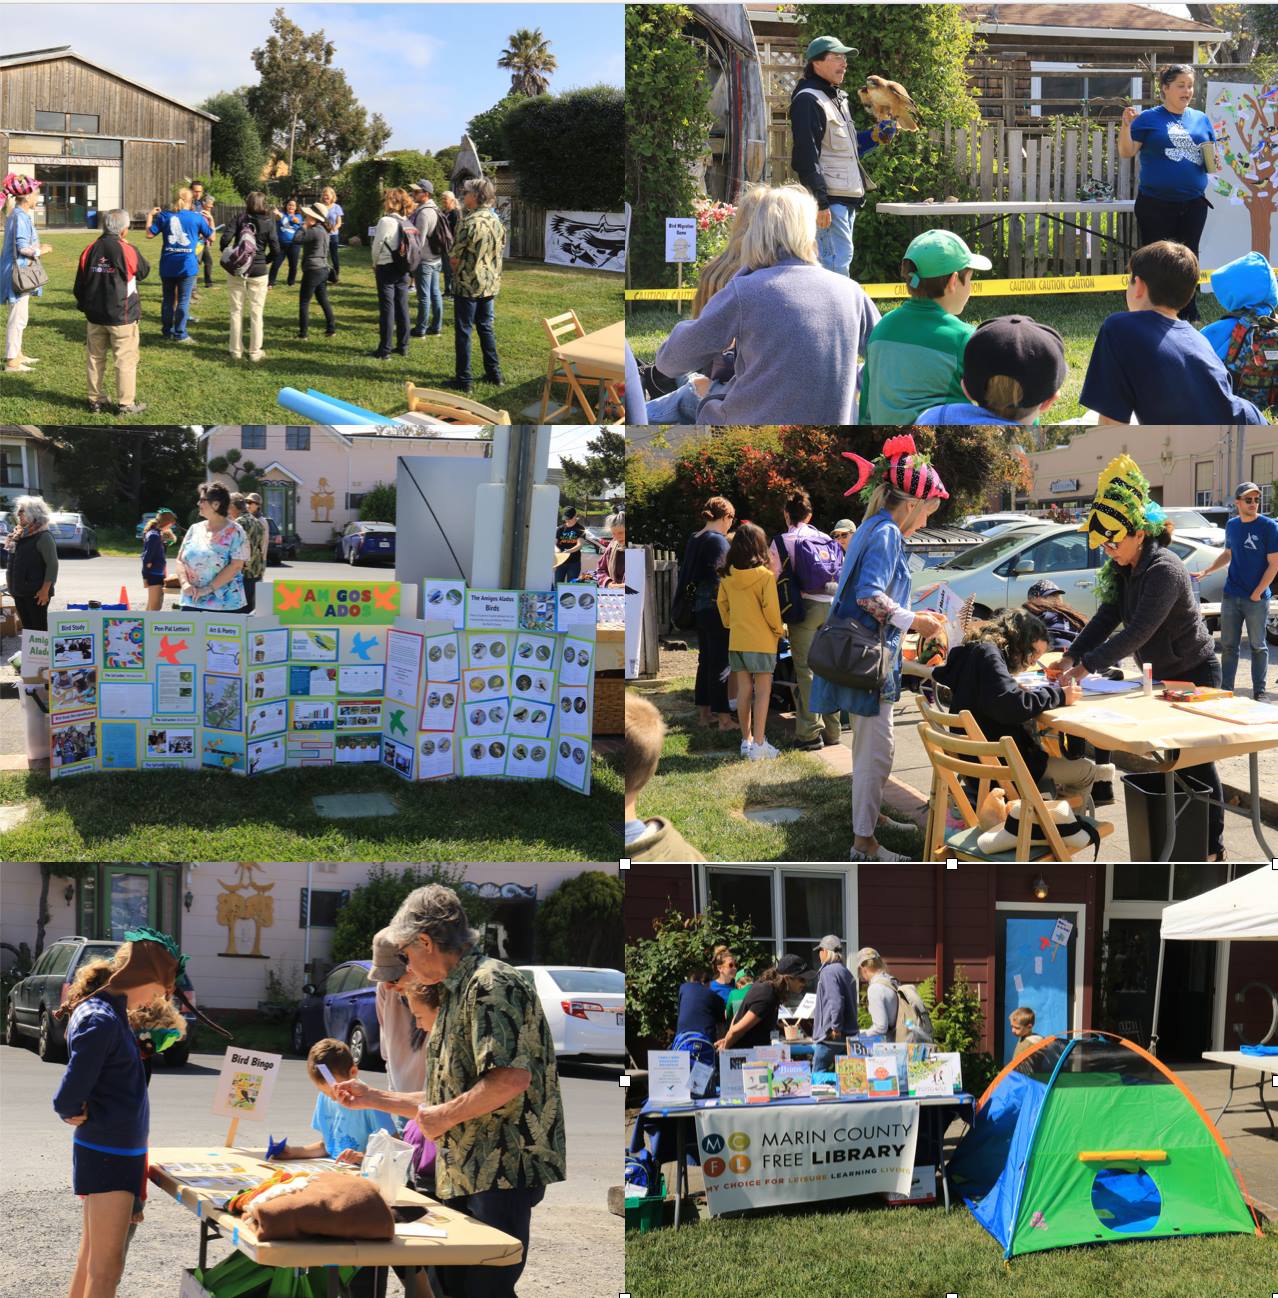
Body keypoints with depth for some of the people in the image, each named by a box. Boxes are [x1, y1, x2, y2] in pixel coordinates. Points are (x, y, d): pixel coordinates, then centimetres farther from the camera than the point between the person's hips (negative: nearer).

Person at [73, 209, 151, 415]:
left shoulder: (90, 251, -1)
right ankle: (126, 404, 5)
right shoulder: (127, 251, -14)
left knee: (96, 358, 15)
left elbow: (79, 286, 6)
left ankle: (95, 400, 21)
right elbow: (144, 270, 5)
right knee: (126, 360, 4)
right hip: (122, 317, -5)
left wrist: (85, 306, 22)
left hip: (95, 316, 5)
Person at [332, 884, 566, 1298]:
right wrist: (372, 1098, 26)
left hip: (501, 1171, -11)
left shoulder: (490, 983, -12)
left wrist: (445, 1116, -15)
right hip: (464, 1176, 11)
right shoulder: (458, 993, 21)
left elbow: (512, 1078, -25)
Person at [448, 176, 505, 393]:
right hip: (490, 283, 7)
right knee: (485, 328, 19)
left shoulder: (470, 222, -19)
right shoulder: (496, 221, 4)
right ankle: (493, 373, 23)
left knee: (463, 331, 0)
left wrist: (455, 263, 5)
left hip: (468, 284, -7)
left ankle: (463, 379, 2)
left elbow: (454, 257, -16)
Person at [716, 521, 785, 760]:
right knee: (763, 692, 0)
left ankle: (746, 740, 18)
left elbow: (722, 604, 8)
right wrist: (779, 629, 1)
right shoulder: (765, 576, -14)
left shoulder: (727, 576, 1)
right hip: (762, 641, -5)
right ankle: (758, 744, -5)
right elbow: (770, 608, -15)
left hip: (736, 640, 5)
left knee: (744, 690, 12)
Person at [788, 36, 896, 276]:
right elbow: (806, 156, -18)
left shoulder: (839, 99, 21)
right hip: (829, 199, -10)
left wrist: (874, 137, 11)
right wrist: (820, 203, -22)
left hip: (846, 199, 10)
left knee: (841, 257, 11)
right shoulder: (808, 100, -11)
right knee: (838, 258, -15)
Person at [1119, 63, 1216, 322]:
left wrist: (1214, 159, -4)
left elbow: (1213, 155, 19)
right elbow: (1126, 152, -6)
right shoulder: (1149, 119, -2)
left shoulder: (1201, 119, 10)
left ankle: (1189, 315, 19)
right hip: (1156, 204, -4)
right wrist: (1126, 125, -22)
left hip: (1193, 204, 4)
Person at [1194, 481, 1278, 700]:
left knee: (1258, 646, 3)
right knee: (1228, 645, 7)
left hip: (1257, 598, -5)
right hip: (1231, 597, 5)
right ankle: (1226, 690, 13)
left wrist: (1257, 594, -14)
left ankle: (1259, 693, 10)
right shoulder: (1232, 525, 7)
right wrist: (1205, 572, 11)